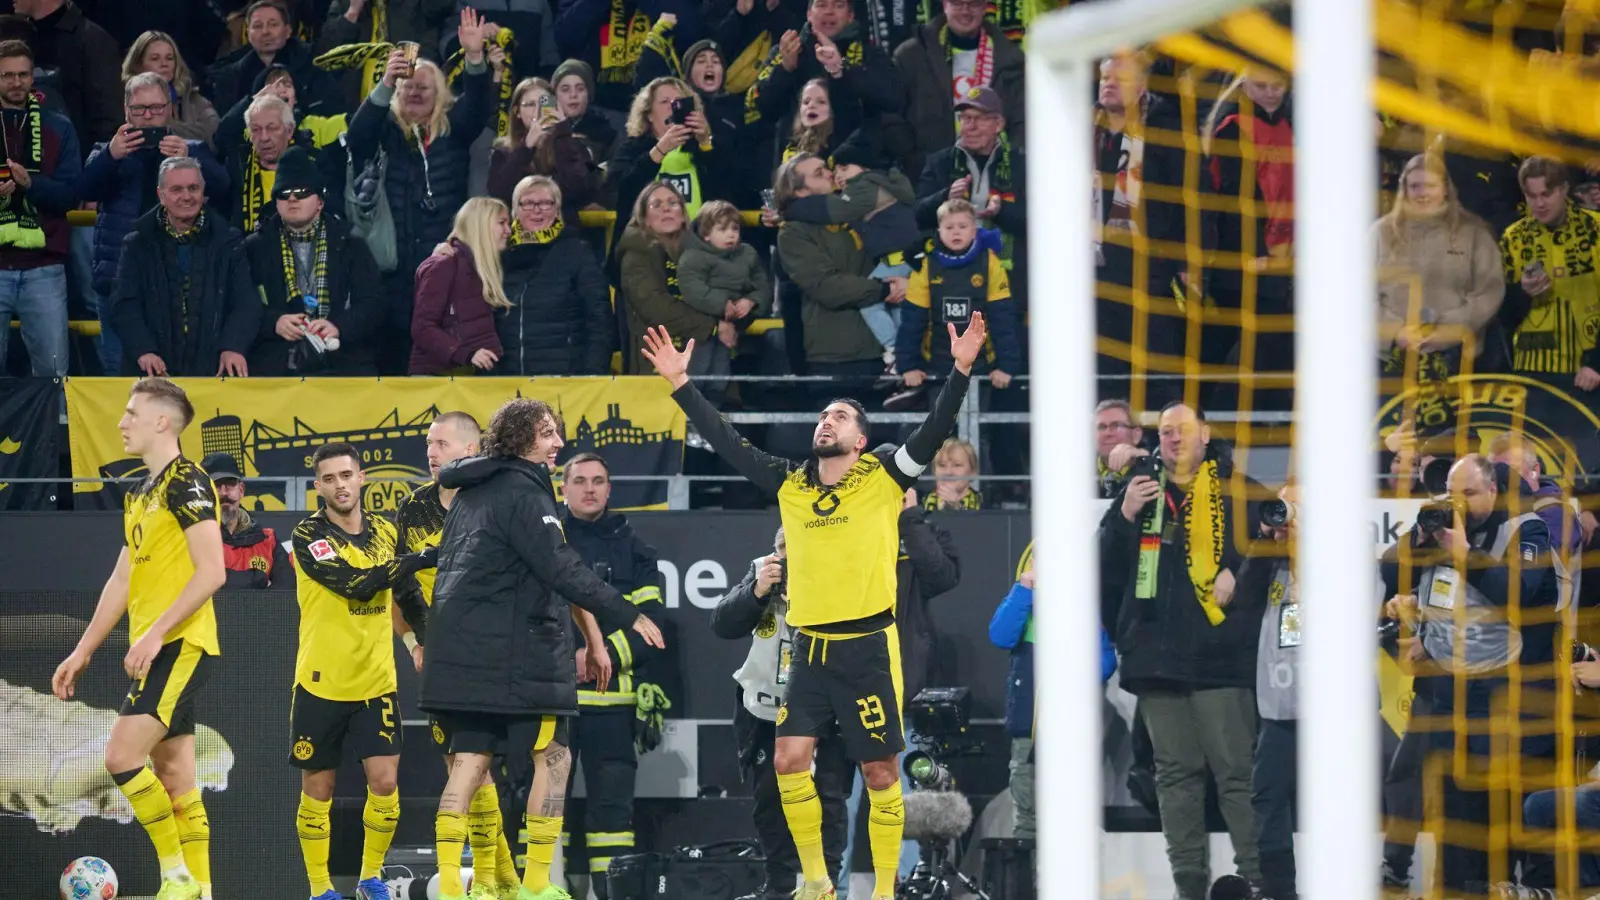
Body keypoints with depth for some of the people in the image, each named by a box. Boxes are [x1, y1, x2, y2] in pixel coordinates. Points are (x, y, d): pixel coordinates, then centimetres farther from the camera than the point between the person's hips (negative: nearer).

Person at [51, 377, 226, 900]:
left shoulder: (187, 483, -11)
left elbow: (211, 572, -18)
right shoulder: (140, 494, 18)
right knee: (173, 779, 7)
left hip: (181, 645, -9)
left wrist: (156, 632, -22)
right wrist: (83, 651, 22)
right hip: (155, 652, 9)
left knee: (122, 755, -18)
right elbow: (122, 581, 24)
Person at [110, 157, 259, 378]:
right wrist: (143, 350, -18)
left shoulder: (226, 241, 10)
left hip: (213, 369, 0)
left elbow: (246, 304, 3)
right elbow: (125, 306, 0)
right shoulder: (138, 243, 8)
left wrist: (234, 347, -16)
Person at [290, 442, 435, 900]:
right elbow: (356, 583, -22)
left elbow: (406, 591, 24)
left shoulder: (385, 532, 7)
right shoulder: (309, 536, -9)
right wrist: (420, 558, -23)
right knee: (318, 789, 3)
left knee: (385, 781, -6)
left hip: (376, 682, 3)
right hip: (321, 684, -3)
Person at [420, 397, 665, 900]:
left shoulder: (471, 492, 16)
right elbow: (561, 570, -20)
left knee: (470, 761, 5)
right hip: (513, 652, -8)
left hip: (462, 652, 8)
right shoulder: (522, 492, -12)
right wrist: (626, 616, -17)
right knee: (553, 756, 1)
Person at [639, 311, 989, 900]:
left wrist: (961, 369, -23)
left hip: (869, 647, -4)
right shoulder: (790, 486, 9)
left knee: (879, 772, 1)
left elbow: (936, 431, -11)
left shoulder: (883, 478, -1)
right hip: (810, 649, 4)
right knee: (790, 760, -4)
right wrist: (681, 385, 8)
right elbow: (727, 443, 12)